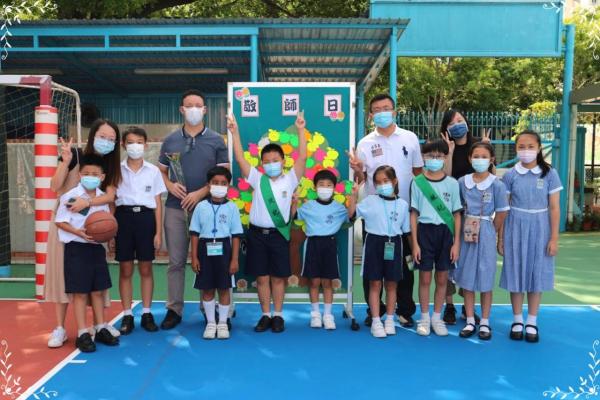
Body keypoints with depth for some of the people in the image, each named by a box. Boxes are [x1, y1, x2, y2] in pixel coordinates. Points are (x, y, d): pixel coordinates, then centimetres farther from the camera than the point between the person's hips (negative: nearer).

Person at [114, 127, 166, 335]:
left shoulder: (153, 171, 6)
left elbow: (158, 203, 6)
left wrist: (159, 232, 0)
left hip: (145, 217, 0)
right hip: (124, 216, 0)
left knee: (146, 269, 5)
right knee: (125, 270, 4)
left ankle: (147, 314, 16)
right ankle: (127, 315, 14)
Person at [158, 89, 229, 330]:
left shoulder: (216, 140, 3)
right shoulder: (171, 140, 10)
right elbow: (160, 171, 15)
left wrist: (201, 193, -12)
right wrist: (170, 186, -7)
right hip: (175, 208, 2)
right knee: (176, 261, 5)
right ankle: (174, 310, 15)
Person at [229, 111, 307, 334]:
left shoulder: (289, 180, 1)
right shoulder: (258, 179, 4)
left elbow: (302, 158, -9)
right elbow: (240, 159, -3)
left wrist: (300, 130, -16)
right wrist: (235, 132, -10)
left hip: (279, 234, -1)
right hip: (258, 233, 1)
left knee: (278, 276, 6)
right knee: (262, 277, 8)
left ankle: (278, 315, 18)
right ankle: (265, 315, 19)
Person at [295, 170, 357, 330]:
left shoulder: (338, 207, 4)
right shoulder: (308, 206, 4)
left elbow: (350, 214, -12)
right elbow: (293, 215, 2)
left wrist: (353, 196, -21)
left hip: (329, 243, 0)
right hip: (313, 243, 0)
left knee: (327, 282, 6)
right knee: (314, 281, 5)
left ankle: (328, 315, 15)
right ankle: (315, 314, 18)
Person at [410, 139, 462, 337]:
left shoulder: (452, 183, 3)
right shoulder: (417, 182, 0)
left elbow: (456, 214, 5)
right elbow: (414, 214, 0)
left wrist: (456, 243, -1)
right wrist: (415, 243, -5)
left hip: (446, 232, 2)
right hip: (425, 231, -1)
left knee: (442, 279, 9)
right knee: (425, 278, 5)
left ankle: (437, 318, 24)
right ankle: (424, 318, 21)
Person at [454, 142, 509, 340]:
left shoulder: (497, 184, -7)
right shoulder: (462, 182, 1)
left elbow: (501, 214, -3)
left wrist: (489, 233, -1)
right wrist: (460, 232, 1)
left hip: (486, 233, -3)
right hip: (466, 233, 3)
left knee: (485, 280, 6)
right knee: (467, 279, 8)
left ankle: (484, 323, 18)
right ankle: (470, 322, 20)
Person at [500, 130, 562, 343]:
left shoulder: (549, 174, -3)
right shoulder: (511, 175, -2)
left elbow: (554, 208, -1)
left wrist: (554, 238, -4)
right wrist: (501, 237, 1)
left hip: (539, 229, 0)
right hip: (516, 228, 0)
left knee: (537, 274, 7)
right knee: (516, 273, 6)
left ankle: (532, 322, 20)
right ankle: (517, 321, 21)